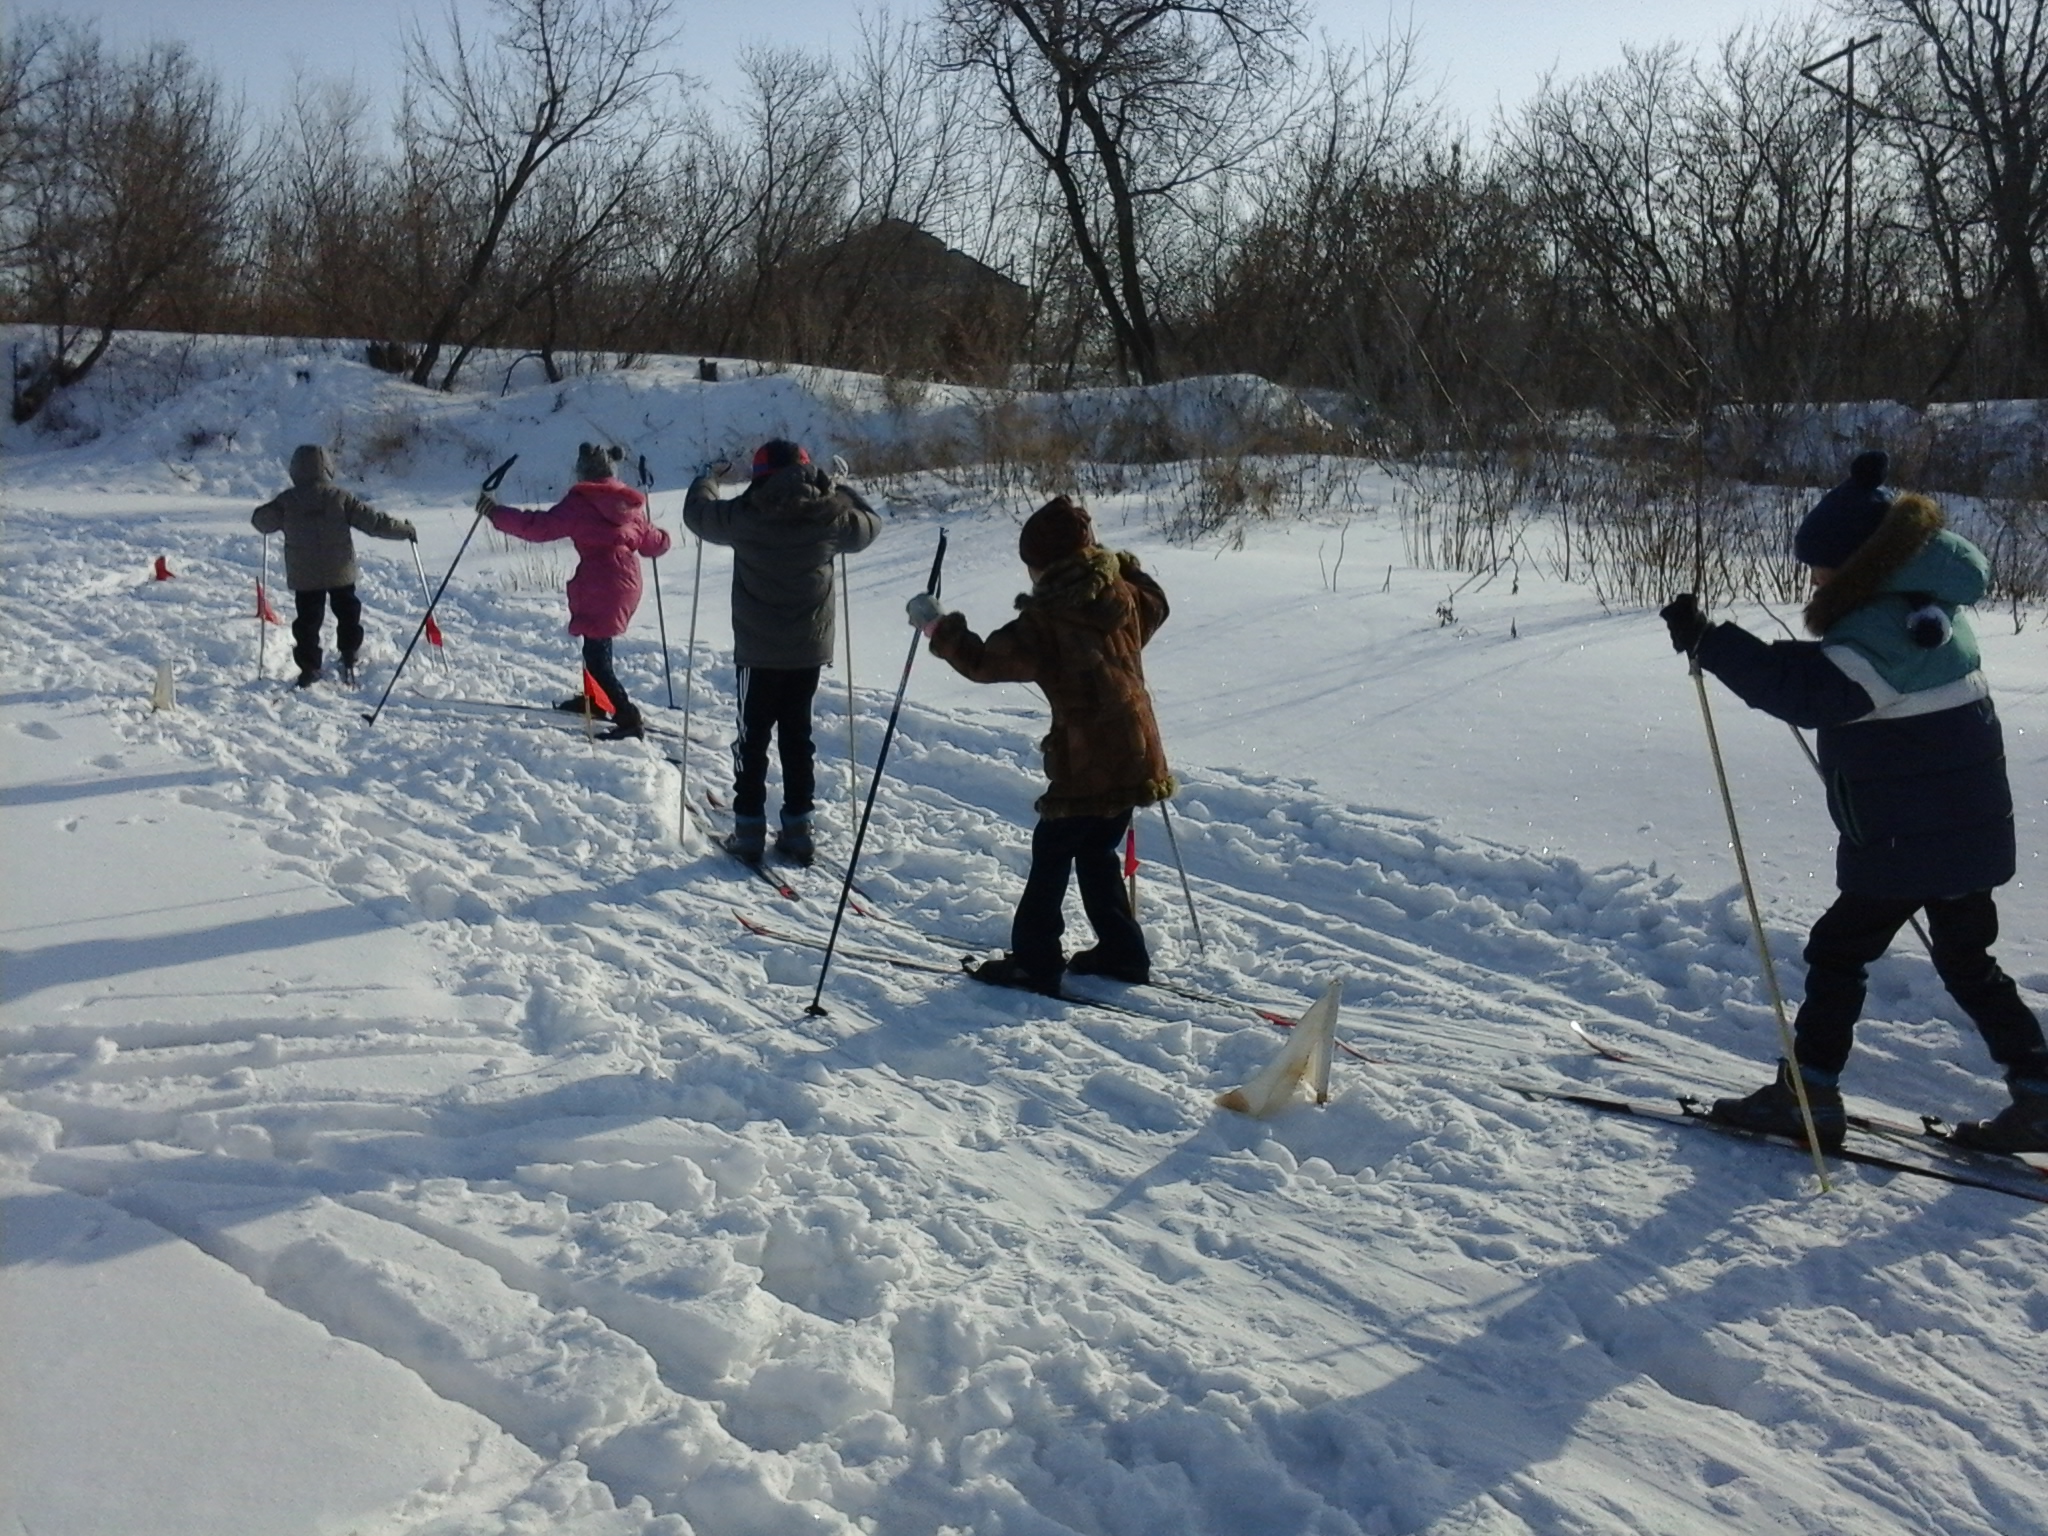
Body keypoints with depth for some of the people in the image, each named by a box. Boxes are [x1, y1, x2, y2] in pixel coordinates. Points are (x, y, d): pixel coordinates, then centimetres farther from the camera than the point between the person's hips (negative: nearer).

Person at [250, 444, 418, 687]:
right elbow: (374, 521, -10)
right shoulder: (341, 498, -11)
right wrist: (405, 529, 2)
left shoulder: (286, 501, -7)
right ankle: (349, 660, 18)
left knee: (307, 620, 9)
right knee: (348, 614, 19)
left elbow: (261, 521, 5)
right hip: (340, 572, 0)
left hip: (304, 576, 0)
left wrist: (268, 513, 28)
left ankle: (309, 669, 7)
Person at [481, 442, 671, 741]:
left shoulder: (580, 503, -7)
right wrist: (662, 539, 45)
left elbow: (541, 527, -12)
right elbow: (652, 542, 21)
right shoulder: (630, 505, 12)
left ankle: (628, 718, -14)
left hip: (599, 587, -8)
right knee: (597, 647, 27)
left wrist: (496, 513, -6)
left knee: (596, 656, -6)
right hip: (627, 583, 8)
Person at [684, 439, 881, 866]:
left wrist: (707, 477, 27)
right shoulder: (829, 516, -7)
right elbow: (869, 524, 14)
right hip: (809, 650, 2)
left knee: (753, 738, 7)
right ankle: (797, 830, 14)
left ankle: (749, 831, 8)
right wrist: (836, 489, 27)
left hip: (758, 651, -2)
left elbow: (697, 512, 7)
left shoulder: (744, 516, -11)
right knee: (797, 735, 12)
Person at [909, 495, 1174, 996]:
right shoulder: (1126, 598, 5)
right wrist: (1123, 565, 32)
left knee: (1051, 852, 4)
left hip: (1086, 765, -7)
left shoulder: (1044, 622, -15)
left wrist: (937, 626, -2)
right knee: (1096, 850, 21)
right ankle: (1123, 953, 26)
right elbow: (1155, 604, 28)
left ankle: (1035, 961, 7)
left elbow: (984, 660, -13)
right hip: (1136, 758, 8)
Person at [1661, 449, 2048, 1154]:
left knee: (1838, 950, 2)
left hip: (1908, 842, -9)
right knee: (1967, 962, 19)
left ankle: (1807, 1095, 9)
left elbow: (1804, 690, -35)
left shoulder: (1881, 634, -24)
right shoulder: (1930, 606, 7)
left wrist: (1708, 642, -37)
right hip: (1970, 831, 9)